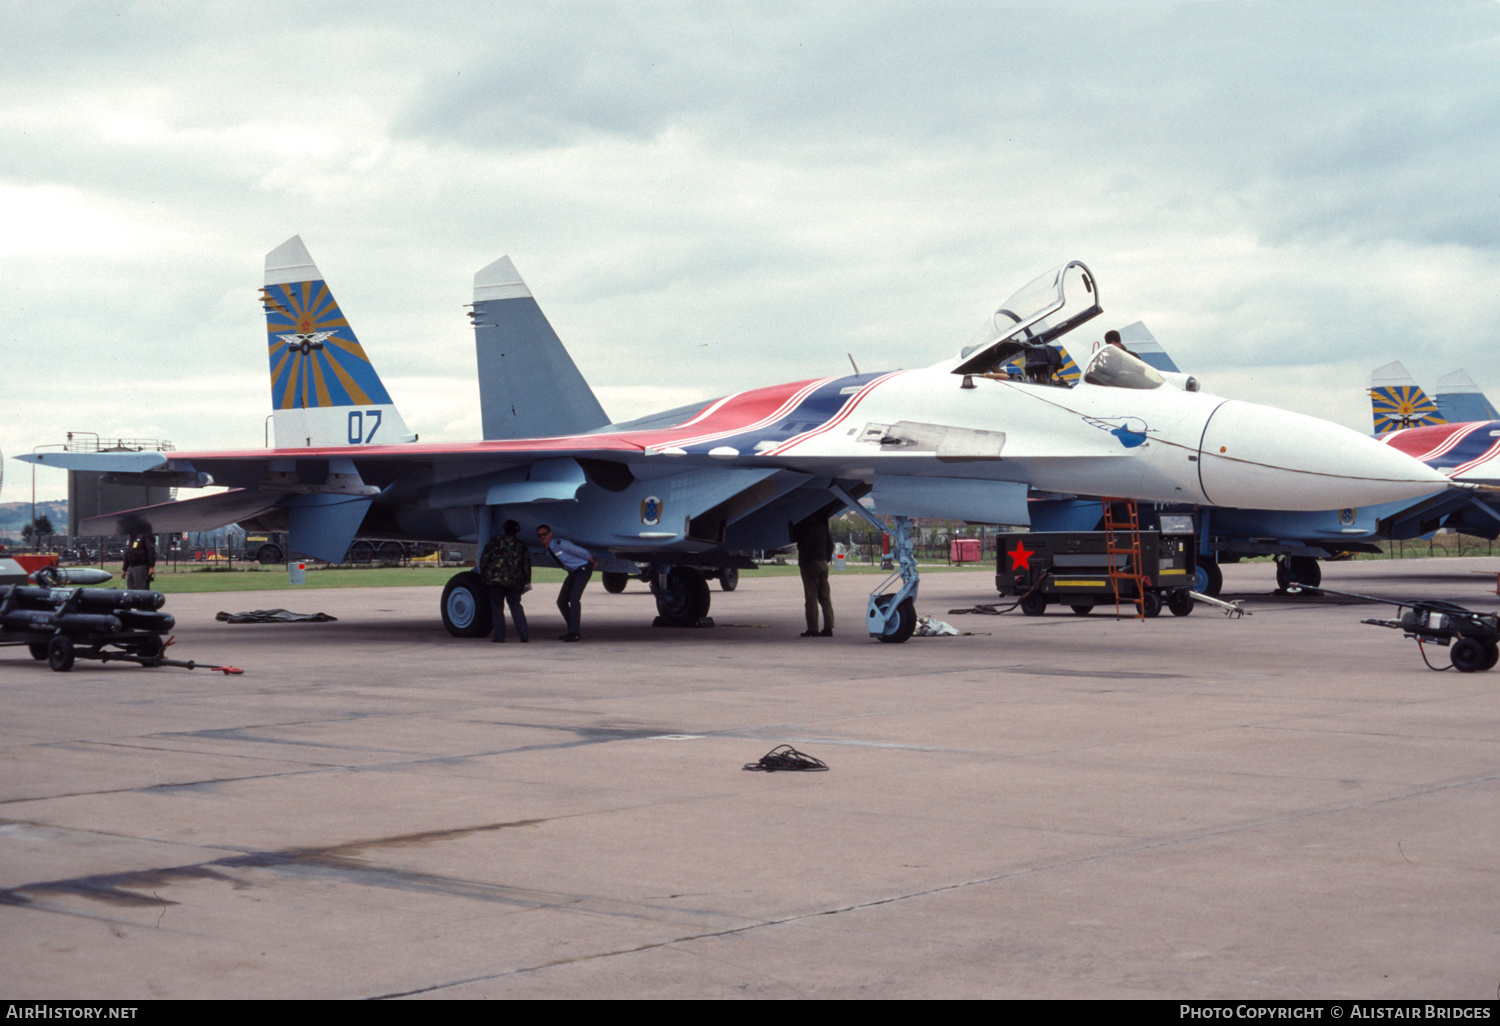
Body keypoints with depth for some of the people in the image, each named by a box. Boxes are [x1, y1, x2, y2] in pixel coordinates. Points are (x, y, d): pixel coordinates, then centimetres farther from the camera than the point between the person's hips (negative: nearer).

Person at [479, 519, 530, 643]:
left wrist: (482, 573, 9)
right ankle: (524, 634, 5)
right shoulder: (521, 545, 11)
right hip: (514, 581, 3)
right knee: (515, 606, 13)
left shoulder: (496, 541, 4)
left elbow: (485, 557, 0)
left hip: (496, 578, -2)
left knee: (497, 606, 4)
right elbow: (526, 565, 10)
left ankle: (499, 636, 0)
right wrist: (527, 582, 15)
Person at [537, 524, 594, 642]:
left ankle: (574, 633, -20)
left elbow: (583, 552, -17)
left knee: (574, 598, -22)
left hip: (583, 569, -9)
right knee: (561, 602, 3)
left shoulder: (561, 544, -23)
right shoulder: (549, 549, 3)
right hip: (572, 572, 9)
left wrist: (591, 562, 0)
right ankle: (572, 631, 15)